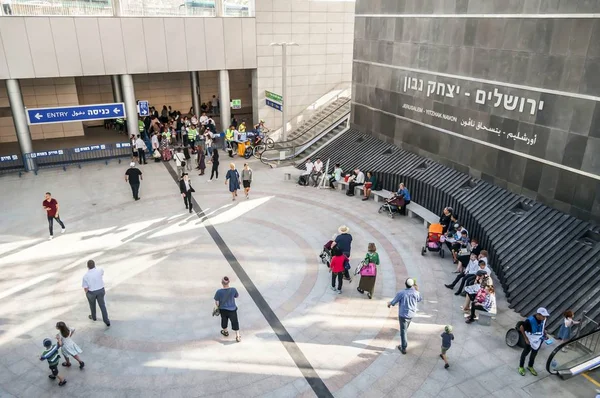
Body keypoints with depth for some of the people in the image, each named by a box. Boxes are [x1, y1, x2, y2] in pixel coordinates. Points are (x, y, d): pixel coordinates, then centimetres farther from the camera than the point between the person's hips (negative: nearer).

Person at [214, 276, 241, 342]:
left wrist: (217, 307, 6)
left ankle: (225, 331, 51)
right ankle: (238, 336, 18)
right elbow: (237, 296, -1)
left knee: (224, 320, 27)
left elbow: (217, 303, -15)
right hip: (232, 309, -1)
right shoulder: (233, 290, -22)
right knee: (235, 322, 14)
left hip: (223, 310, 1)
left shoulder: (219, 292, -25)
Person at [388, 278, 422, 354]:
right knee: (405, 328, 28)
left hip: (403, 315, -5)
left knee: (403, 331, 7)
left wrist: (389, 304, 13)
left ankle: (404, 348, 14)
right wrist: (417, 290, 12)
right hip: (412, 314, 5)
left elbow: (394, 302, -9)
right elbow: (420, 299, 9)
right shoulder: (416, 293, -14)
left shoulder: (401, 293, -23)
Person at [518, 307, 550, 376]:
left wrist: (545, 334, -4)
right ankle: (521, 367, 35)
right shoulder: (530, 320, -34)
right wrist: (526, 339, -18)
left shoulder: (544, 319, -17)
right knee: (526, 352, 14)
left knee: (534, 353, 22)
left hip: (538, 340, 5)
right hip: (530, 340, -5)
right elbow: (521, 328, -22)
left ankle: (530, 366, 45)